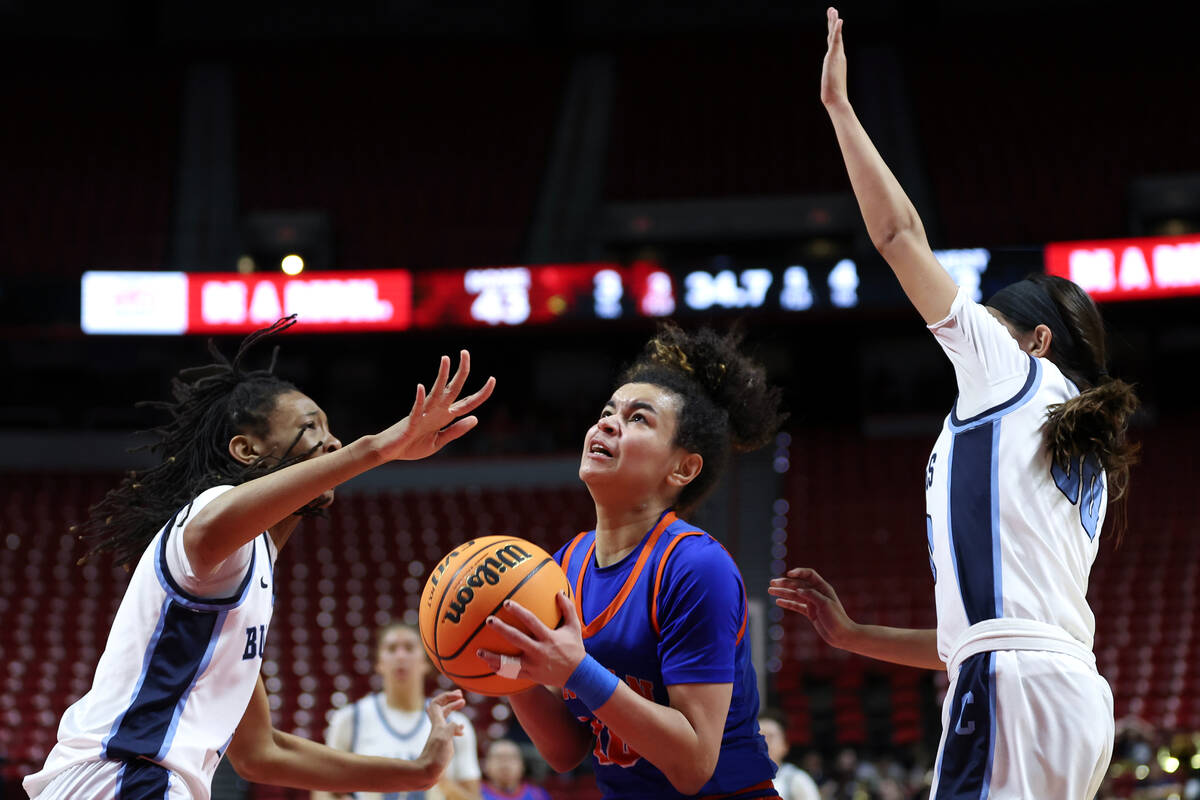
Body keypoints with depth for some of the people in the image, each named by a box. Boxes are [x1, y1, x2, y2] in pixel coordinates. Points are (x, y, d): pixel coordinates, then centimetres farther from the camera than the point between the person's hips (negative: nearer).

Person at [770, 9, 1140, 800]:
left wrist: (838, 104, 19)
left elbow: (900, 233, 10)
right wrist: (854, 634, 31)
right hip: (1075, 695, 8)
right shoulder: (1078, 456, 29)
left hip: (1015, 686, -8)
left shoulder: (1012, 374, 9)